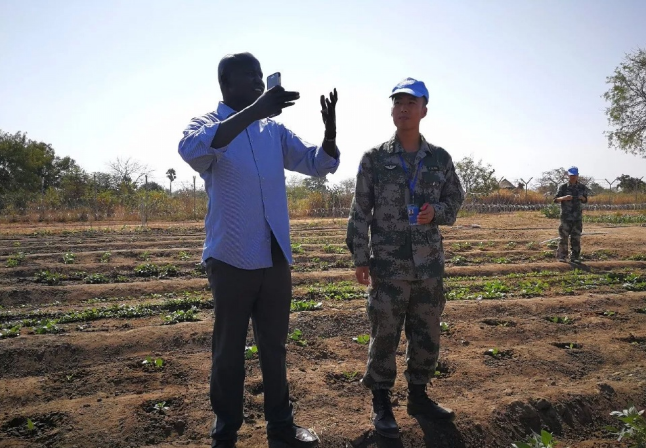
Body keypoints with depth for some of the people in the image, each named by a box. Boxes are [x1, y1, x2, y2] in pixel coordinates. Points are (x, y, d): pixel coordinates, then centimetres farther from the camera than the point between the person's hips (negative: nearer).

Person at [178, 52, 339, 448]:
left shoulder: (275, 131, 11)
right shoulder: (207, 124, -3)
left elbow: (320, 164, 13)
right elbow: (192, 150, -28)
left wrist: (331, 129, -8)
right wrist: (254, 111, -36)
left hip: (275, 258, 5)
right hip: (231, 259, -5)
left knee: (275, 346, 15)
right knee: (229, 351, 7)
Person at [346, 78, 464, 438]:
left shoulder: (441, 158, 6)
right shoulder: (375, 158, -1)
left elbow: (456, 198, 14)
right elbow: (360, 211, -1)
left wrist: (437, 212, -9)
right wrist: (360, 257, -5)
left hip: (430, 264, 3)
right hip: (388, 265, -3)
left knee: (427, 335, 13)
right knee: (384, 336, 4)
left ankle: (418, 395, 33)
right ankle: (382, 402, 22)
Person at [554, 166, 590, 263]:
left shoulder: (581, 187, 7)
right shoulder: (563, 187, -2)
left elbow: (585, 201, 16)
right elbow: (555, 199, -3)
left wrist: (582, 198, -7)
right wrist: (564, 198, -22)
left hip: (577, 216, 3)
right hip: (566, 216, -3)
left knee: (576, 238, 5)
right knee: (564, 237, -4)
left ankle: (575, 257, 11)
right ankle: (562, 256, 3)